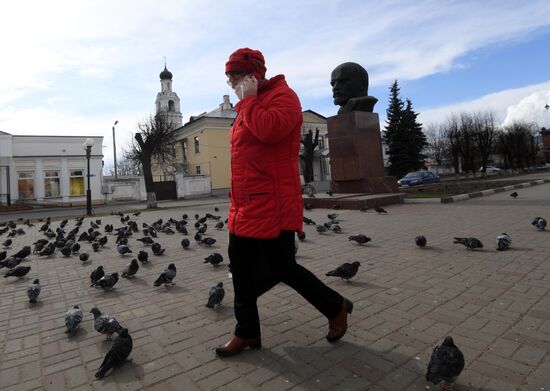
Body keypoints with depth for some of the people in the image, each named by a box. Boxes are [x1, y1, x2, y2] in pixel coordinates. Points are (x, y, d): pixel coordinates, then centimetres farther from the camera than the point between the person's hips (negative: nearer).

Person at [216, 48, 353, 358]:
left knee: (282, 268, 1)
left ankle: (337, 307, 25)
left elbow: (269, 130, -28)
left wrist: (248, 100, -13)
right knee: (241, 270, 11)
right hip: (244, 208, 9)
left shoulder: (283, 95, -7)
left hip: (271, 207, -9)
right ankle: (247, 332, 28)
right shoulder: (248, 106, 20)